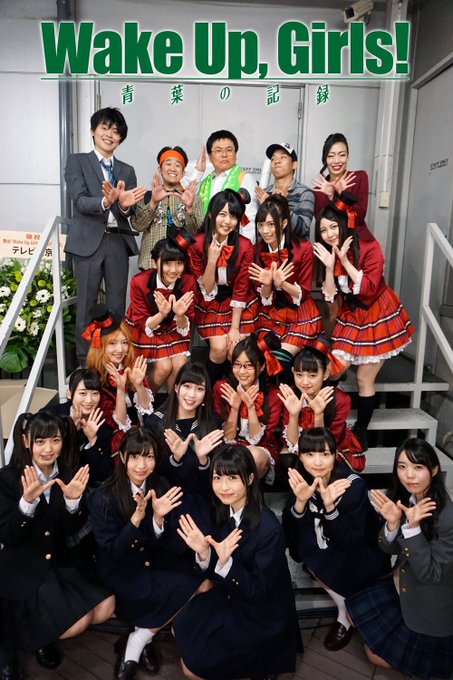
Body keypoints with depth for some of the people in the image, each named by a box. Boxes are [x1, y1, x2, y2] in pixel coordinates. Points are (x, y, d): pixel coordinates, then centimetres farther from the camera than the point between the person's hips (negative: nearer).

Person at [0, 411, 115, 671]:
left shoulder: (69, 475, -5)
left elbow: (71, 529, -6)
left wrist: (73, 499, -27)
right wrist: (27, 501, -37)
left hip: (59, 561, 5)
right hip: (21, 567, -5)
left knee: (105, 607, -7)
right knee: (78, 621, -17)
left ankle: (47, 624, 18)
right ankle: (35, 630, 16)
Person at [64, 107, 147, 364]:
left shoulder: (127, 171, 15)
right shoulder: (77, 161, 5)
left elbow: (130, 211, 4)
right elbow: (80, 201, -10)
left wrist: (124, 204, -20)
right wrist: (106, 201, -29)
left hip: (118, 241, 3)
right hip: (89, 241, -3)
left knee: (118, 304, 7)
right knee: (86, 304, 2)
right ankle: (85, 362, 11)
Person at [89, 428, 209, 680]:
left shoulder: (162, 488, -6)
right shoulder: (104, 497, -15)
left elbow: (173, 546, -6)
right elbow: (111, 553, -17)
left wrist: (159, 519, -27)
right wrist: (136, 518, -32)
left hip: (157, 563, 5)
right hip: (121, 571, -5)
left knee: (200, 582, -21)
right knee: (180, 589, -27)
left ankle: (136, 642, -5)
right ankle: (144, 641, -1)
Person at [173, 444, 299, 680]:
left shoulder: (268, 528, -31)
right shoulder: (224, 513, -9)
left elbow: (259, 591, -24)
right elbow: (216, 573, 0)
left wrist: (226, 563, -38)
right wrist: (204, 553, -21)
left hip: (263, 616, -7)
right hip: (232, 597, 7)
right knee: (180, 629, 12)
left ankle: (258, 660, 13)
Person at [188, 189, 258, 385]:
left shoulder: (245, 247, -15)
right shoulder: (197, 244, -15)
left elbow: (241, 291, -10)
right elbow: (207, 290, -14)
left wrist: (235, 328, -12)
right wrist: (212, 259, -29)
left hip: (240, 305, 0)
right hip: (210, 304, 0)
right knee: (219, 348, -19)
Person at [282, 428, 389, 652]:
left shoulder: (353, 485, -27)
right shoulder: (302, 480, -16)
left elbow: (350, 540, -27)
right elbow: (290, 530, -19)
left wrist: (329, 506, -43)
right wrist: (300, 501, -38)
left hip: (362, 551, -4)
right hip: (327, 548, 5)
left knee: (316, 560, -25)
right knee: (304, 541, -23)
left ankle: (348, 615, 2)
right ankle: (347, 607, -3)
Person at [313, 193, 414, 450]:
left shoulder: (369, 246, -18)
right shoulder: (327, 253, -2)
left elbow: (368, 288, -25)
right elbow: (330, 296, -7)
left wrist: (345, 261, -26)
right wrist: (330, 266, -21)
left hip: (379, 315, -5)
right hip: (352, 317, 5)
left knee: (364, 379, 0)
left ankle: (361, 432, 18)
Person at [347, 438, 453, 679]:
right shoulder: (403, 498, -13)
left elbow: (430, 574, -26)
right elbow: (390, 549, -5)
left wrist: (412, 527, -38)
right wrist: (392, 523, -27)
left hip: (430, 607, -6)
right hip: (403, 586, 6)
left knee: (378, 656, 7)